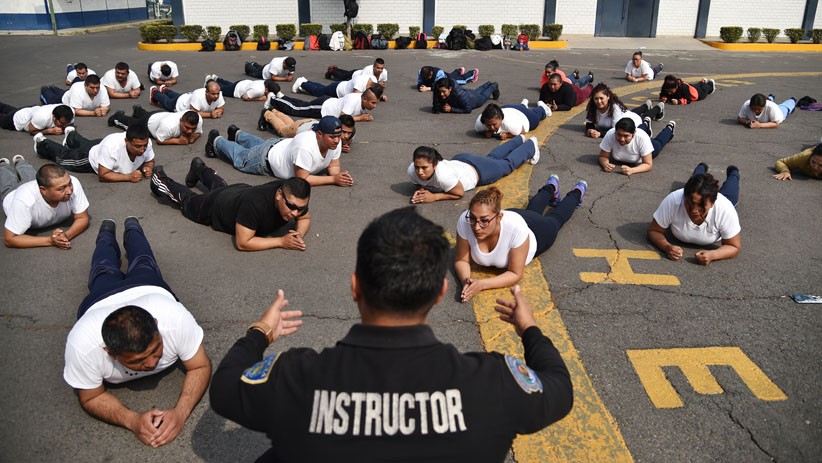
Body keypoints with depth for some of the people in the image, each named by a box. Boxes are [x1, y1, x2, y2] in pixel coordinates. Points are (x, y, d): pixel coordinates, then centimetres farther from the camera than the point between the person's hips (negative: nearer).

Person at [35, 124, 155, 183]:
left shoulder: (145, 142, -35)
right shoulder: (112, 146, -49)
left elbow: (150, 161, -14)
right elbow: (102, 175, -42)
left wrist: (147, 168, -36)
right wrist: (129, 177, -51)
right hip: (89, 157, -4)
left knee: (85, 144, 39)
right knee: (62, 156, 27)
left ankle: (71, 135, 68)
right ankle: (41, 144, 54)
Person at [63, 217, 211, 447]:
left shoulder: (175, 317, -51)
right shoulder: (82, 344, -50)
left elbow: (201, 367, -34)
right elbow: (91, 397, -31)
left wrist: (181, 411, -51)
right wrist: (132, 420, -50)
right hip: (100, 300, 0)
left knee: (143, 266, 37)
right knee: (105, 272, 37)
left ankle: (131, 229, 63)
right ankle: (107, 232, 64)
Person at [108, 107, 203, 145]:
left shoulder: (198, 119, -38)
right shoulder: (169, 125, -51)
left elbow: (198, 133, -16)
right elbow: (159, 140, -34)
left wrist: (193, 137, -39)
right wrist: (178, 141, -44)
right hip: (148, 122, -5)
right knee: (130, 124, 29)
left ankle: (138, 110, 67)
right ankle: (117, 117, 54)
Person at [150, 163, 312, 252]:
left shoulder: (295, 197, -34)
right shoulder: (255, 202, -51)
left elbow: (305, 218, -13)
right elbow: (242, 243, -45)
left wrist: (299, 234, -35)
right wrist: (282, 241, -49)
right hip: (215, 206, -5)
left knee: (221, 187, 40)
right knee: (187, 200, 28)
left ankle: (199, 168, 66)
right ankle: (161, 180, 53)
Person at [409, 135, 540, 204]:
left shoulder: (442, 175, -47)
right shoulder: (412, 171, -29)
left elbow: (460, 193, -31)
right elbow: (419, 183, -6)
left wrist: (434, 196, -38)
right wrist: (420, 189, -28)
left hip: (477, 169, -5)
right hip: (459, 161, 5)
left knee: (508, 164, 25)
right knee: (492, 158, 34)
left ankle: (532, 144, 53)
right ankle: (520, 139, 60)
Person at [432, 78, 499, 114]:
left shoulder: (460, 93, -50)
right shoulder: (438, 94, -37)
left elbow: (468, 110, -43)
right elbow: (436, 107, -20)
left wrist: (451, 109, -47)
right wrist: (441, 108, -42)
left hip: (473, 98, -5)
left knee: (483, 96, 32)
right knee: (477, 91, 38)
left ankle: (493, 86, 62)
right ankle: (488, 84, 68)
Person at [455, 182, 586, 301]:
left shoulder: (516, 228, -50)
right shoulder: (464, 222, -43)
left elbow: (515, 274, -39)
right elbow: (462, 260, -29)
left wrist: (482, 284, -53)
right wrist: (466, 281, -50)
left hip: (536, 233, -3)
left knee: (555, 219, 33)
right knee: (532, 210, 37)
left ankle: (576, 193, 61)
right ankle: (551, 188, 66)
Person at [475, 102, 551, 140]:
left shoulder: (511, 124, -52)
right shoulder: (479, 122, -41)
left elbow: (523, 131, -32)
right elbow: (478, 130, -17)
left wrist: (507, 135, -46)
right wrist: (486, 132, -38)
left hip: (523, 114, -4)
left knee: (536, 114, 34)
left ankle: (541, 107, 65)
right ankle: (524, 104, 73)